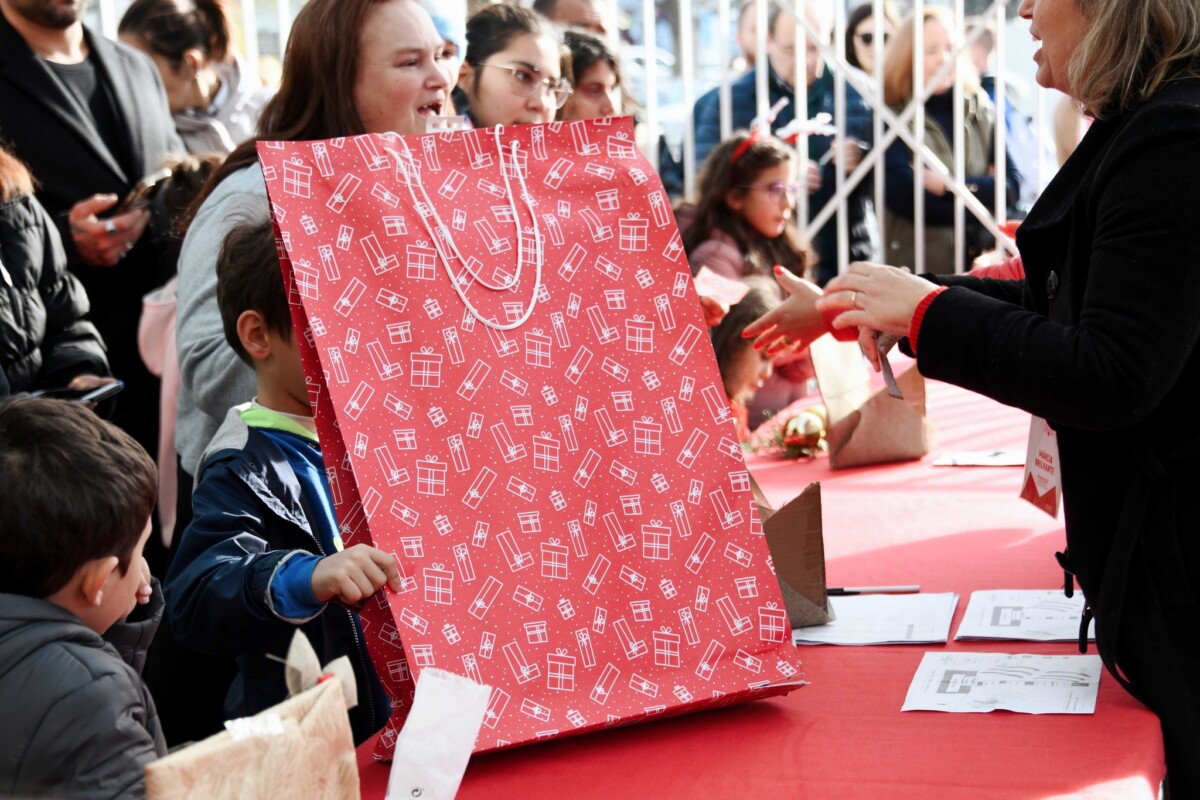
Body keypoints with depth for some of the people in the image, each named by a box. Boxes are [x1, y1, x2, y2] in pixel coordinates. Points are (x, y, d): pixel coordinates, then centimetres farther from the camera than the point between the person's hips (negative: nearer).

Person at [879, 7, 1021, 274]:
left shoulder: (979, 110, 11)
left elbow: (1012, 183, 2)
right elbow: (902, 195, -16)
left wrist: (950, 185, -10)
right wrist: (981, 193, -8)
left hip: (979, 264, 4)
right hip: (915, 269, -4)